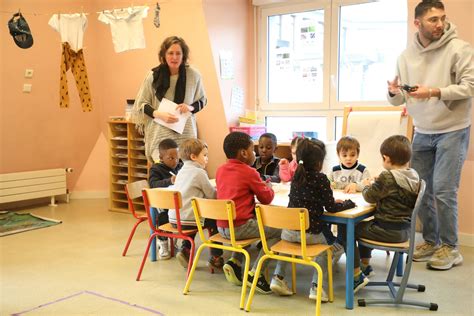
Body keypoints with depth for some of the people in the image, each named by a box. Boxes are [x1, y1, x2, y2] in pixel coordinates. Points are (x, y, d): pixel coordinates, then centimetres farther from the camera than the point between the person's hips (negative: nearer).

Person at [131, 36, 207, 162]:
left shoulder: (193, 75, 0)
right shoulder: (153, 75, -2)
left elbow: (202, 100, 12)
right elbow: (141, 104, 4)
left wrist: (191, 107, -9)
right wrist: (159, 114, -13)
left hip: (185, 134, 1)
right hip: (159, 135, -1)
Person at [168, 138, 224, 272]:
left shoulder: (182, 171, 15)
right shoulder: (199, 172, -9)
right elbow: (212, 195, -5)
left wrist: (212, 189, 20)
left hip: (174, 218, 8)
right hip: (187, 220, -8)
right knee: (216, 221, 8)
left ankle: (185, 250, 25)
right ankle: (215, 258, 12)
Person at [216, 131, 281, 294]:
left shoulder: (220, 170, 10)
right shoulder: (249, 172, -10)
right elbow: (266, 198, -1)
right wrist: (269, 188, 19)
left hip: (221, 227, 8)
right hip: (240, 228, -8)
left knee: (251, 225, 33)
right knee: (278, 230, 5)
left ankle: (234, 262, 16)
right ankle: (255, 274, -1)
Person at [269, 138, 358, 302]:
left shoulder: (296, 176, 7)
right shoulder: (321, 178, -10)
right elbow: (331, 207, -8)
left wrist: (331, 201, 20)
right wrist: (348, 203, 10)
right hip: (310, 233, -4)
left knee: (287, 241, 35)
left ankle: (278, 277, 22)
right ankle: (316, 286, 11)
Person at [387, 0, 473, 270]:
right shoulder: (406, 56, 6)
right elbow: (401, 99, 8)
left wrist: (435, 92, -26)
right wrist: (394, 93, -15)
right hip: (422, 133, 5)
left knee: (443, 190, -7)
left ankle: (450, 247, 11)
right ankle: (431, 241, 23)